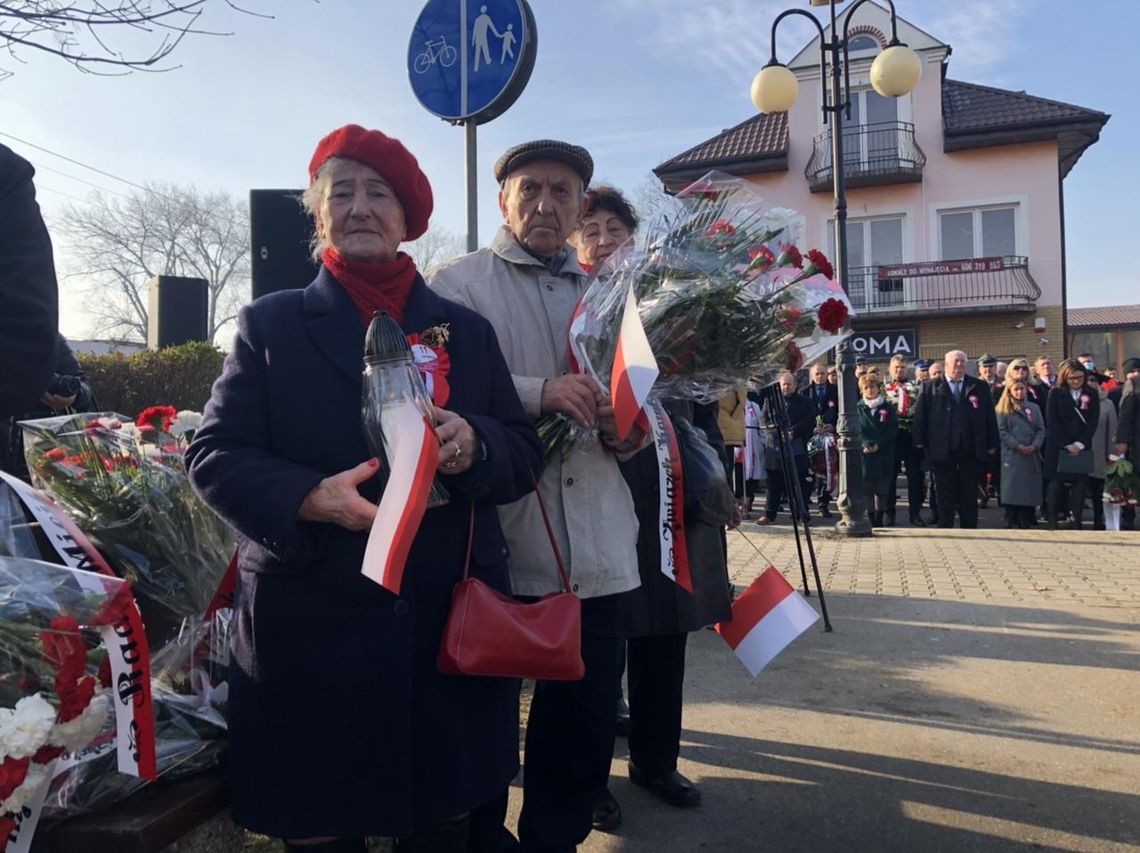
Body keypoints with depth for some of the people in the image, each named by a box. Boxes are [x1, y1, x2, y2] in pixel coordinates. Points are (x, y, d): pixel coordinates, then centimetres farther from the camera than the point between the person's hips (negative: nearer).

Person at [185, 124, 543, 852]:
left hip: (451, 627, 2)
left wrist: (473, 444, -15)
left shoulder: (468, 331, 10)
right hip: (310, 632, -1)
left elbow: (525, 456, 8)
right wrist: (309, 497, -20)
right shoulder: (271, 323, 4)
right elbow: (214, 455, -1)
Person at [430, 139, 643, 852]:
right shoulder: (459, 284, 2)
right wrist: (537, 392, -23)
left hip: (598, 556, 5)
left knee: (587, 727, 14)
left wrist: (627, 430, -3)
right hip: (498, 550, -4)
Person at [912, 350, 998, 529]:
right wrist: (921, 441, -6)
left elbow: (990, 416, 6)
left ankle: (969, 528, 16)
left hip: (971, 449, 1)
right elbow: (921, 416, 0)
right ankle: (945, 527, 13)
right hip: (942, 451, -1)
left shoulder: (979, 387, 7)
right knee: (945, 493, 6)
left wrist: (992, 444, 2)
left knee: (969, 493, 8)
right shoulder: (932, 388, 3)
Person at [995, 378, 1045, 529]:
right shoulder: (1003, 409, 2)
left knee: (1030, 490, 3)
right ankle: (1010, 523, -1)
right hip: (1012, 455, -4)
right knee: (1012, 491, -5)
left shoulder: (1034, 408, 13)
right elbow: (1002, 431, -5)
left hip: (1031, 455, 4)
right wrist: (1017, 446, -14)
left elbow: (1041, 430, 8)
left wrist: (1034, 446, -9)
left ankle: (1026, 524, 9)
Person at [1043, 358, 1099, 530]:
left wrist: (1079, 444, -10)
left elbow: (1093, 422, 1)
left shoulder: (1092, 394, 6)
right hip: (1058, 447, -1)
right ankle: (1052, 522, 1)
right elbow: (1052, 422, -5)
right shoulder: (1055, 393, 1)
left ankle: (1076, 522, 3)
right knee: (1056, 484, -2)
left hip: (1082, 448, 2)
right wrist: (1066, 445, -12)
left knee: (1080, 484, -1)